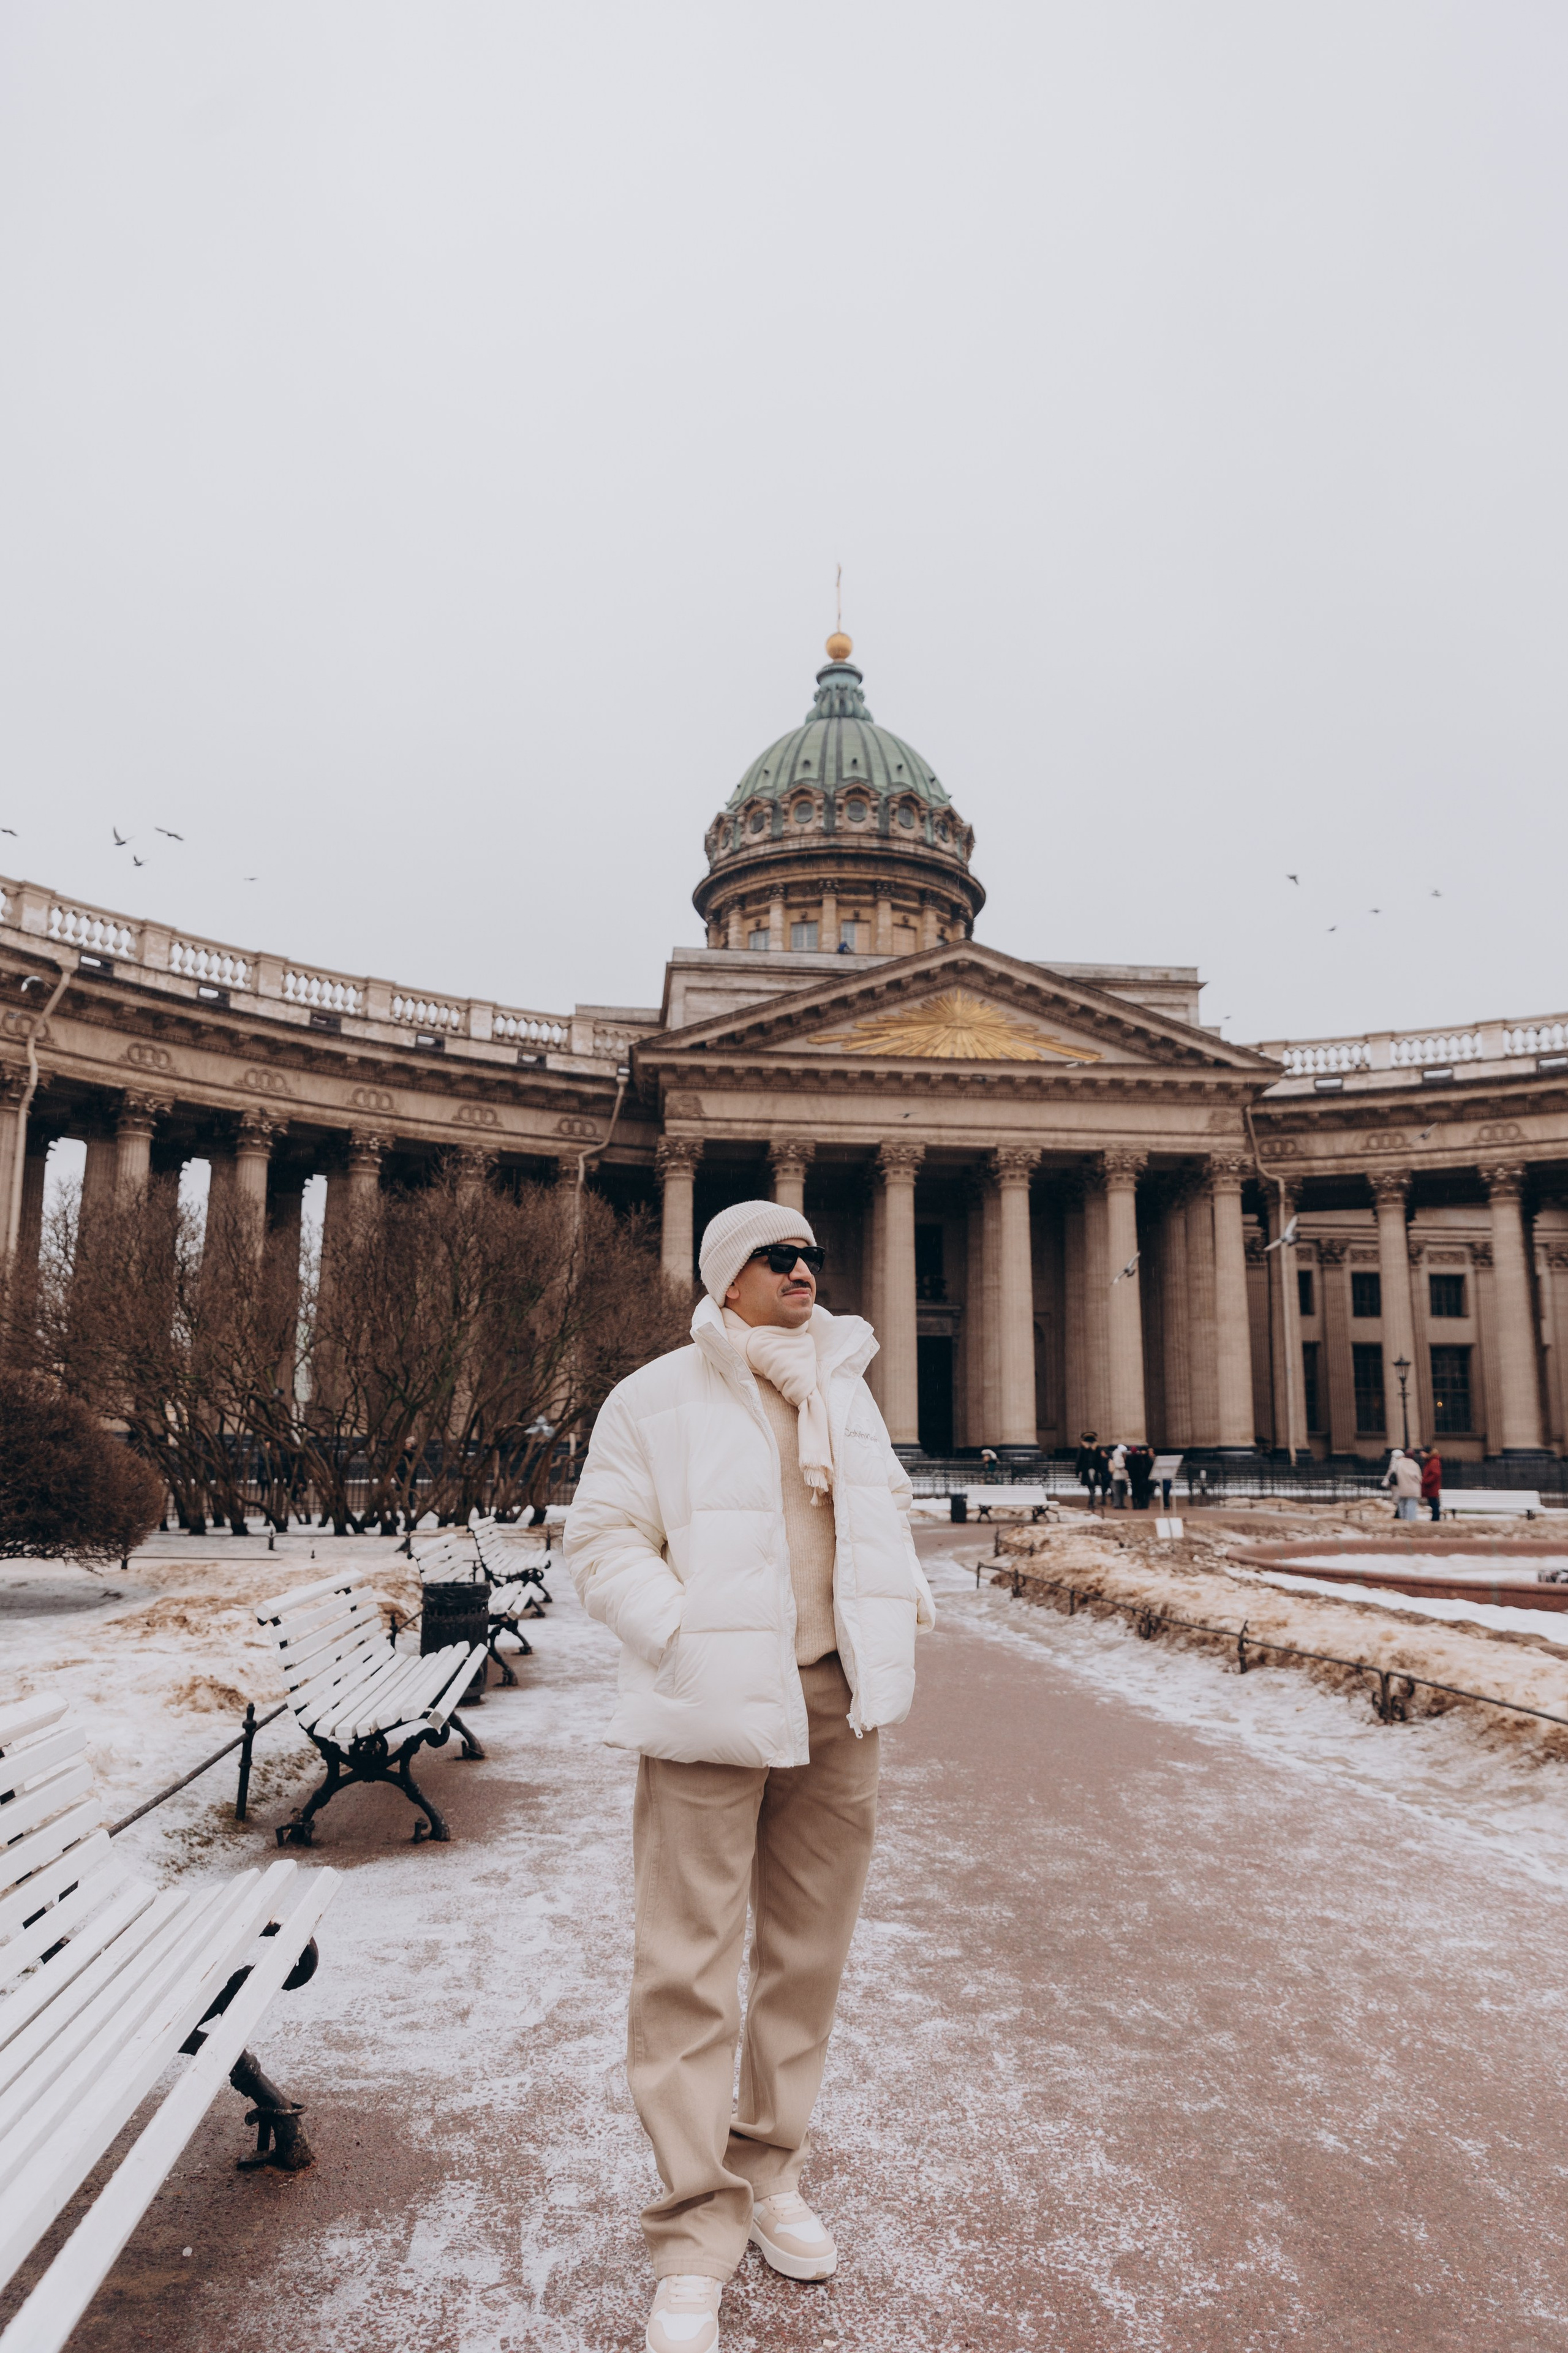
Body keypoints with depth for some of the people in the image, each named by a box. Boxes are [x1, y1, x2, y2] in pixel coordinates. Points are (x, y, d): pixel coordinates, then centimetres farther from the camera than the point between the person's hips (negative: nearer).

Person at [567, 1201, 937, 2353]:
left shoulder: (845, 1387, 12)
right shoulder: (657, 1398, -5)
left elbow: (888, 1509, 23)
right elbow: (602, 1542, -6)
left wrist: (904, 1604, 8)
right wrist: (683, 1639, -17)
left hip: (835, 1698, 6)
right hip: (712, 1706, -5)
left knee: (809, 1953, 15)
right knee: (692, 1969, -3)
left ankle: (771, 2174, 34)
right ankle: (696, 2237, 12)